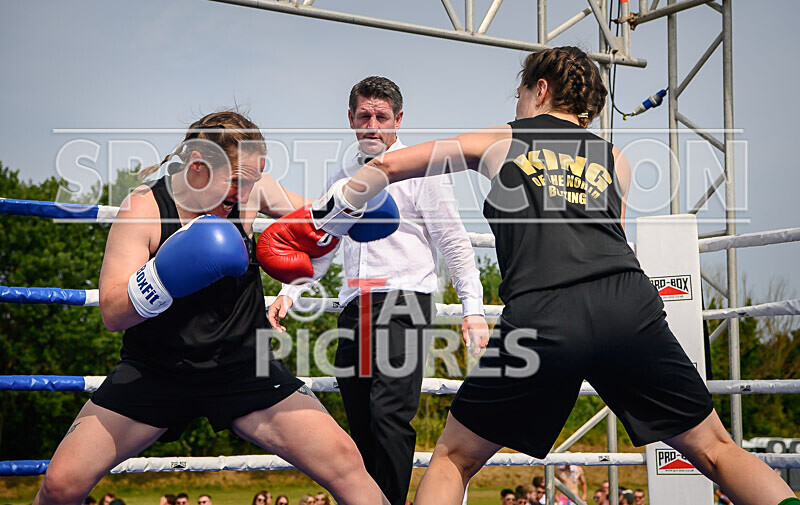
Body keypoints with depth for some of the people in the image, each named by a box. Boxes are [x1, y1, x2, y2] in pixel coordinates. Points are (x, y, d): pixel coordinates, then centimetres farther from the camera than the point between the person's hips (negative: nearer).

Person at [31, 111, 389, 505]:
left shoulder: (249, 186, -7)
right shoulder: (145, 208, -16)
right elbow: (112, 313, -22)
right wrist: (164, 277, -40)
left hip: (242, 366, 2)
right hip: (156, 369, -2)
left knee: (345, 463, -13)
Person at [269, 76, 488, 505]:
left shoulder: (420, 171, 1)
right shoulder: (342, 178, 18)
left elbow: (454, 243, 0)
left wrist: (473, 307, -6)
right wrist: (290, 291, 13)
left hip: (403, 304, -6)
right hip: (355, 308, 6)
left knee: (389, 413, -19)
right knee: (360, 421, 6)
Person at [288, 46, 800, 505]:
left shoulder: (500, 141, 23)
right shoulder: (614, 159, 27)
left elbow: (387, 166, 23)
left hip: (542, 318, -2)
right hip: (631, 305, 2)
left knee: (452, 459, 15)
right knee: (715, 449, 12)